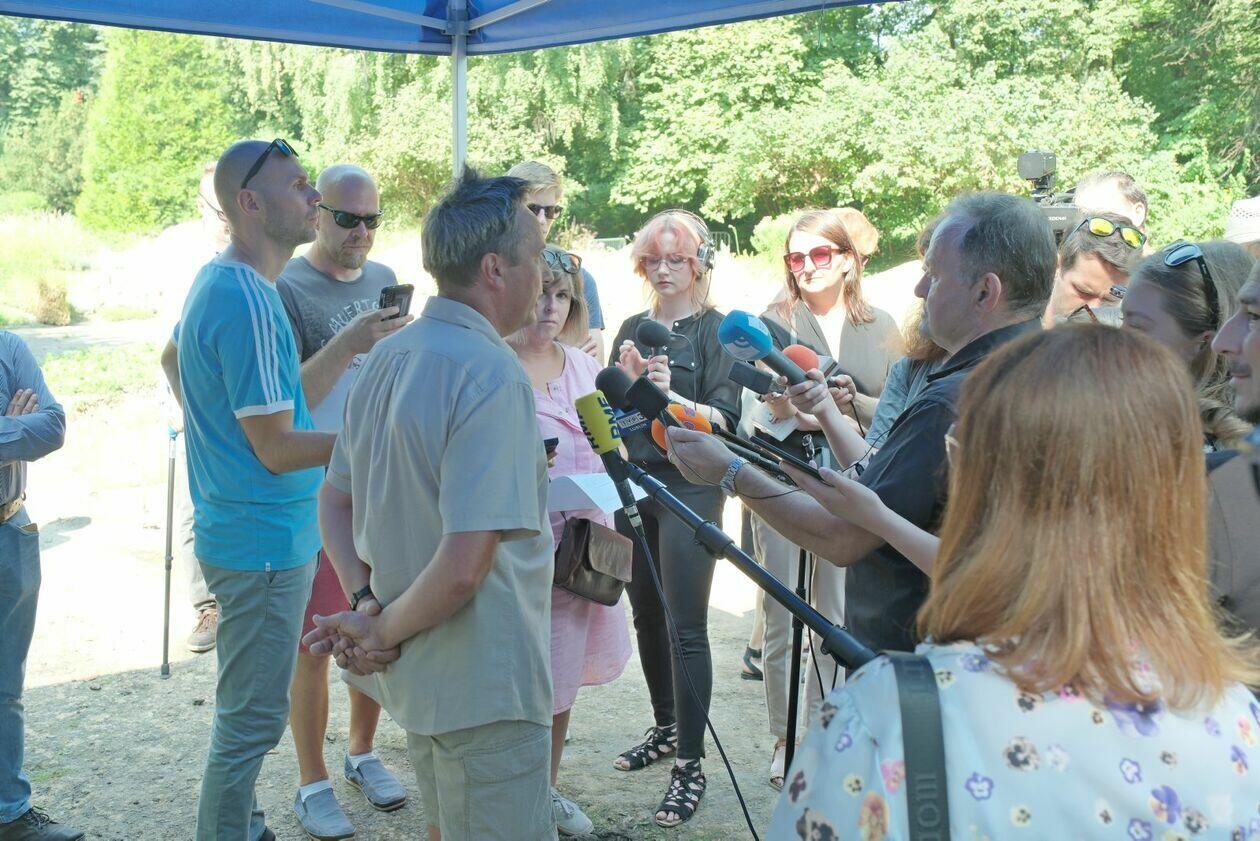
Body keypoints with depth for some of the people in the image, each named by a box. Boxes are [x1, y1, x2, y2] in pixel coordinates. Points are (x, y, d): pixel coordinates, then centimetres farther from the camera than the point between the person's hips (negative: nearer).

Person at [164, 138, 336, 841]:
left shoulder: (214, 279, 9)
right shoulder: (251, 303, -23)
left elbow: (173, 359, 27)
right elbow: (277, 450, -22)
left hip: (235, 528, 11)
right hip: (267, 539, -11)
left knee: (248, 709, 22)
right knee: (253, 717, 1)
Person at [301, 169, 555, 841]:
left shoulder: (386, 357, 5)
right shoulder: (494, 376, -22)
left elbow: (333, 503, 12)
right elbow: (464, 568, -28)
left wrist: (367, 607, 0)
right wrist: (383, 632, -13)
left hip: (413, 677, 9)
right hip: (484, 684, -9)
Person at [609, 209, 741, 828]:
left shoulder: (716, 329, -4)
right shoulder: (633, 328, 11)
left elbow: (725, 419, -12)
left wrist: (670, 395, -27)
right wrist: (626, 381, -10)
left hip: (690, 486, -6)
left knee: (685, 628, -7)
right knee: (646, 614, 14)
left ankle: (690, 764, -1)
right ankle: (665, 727, 32)